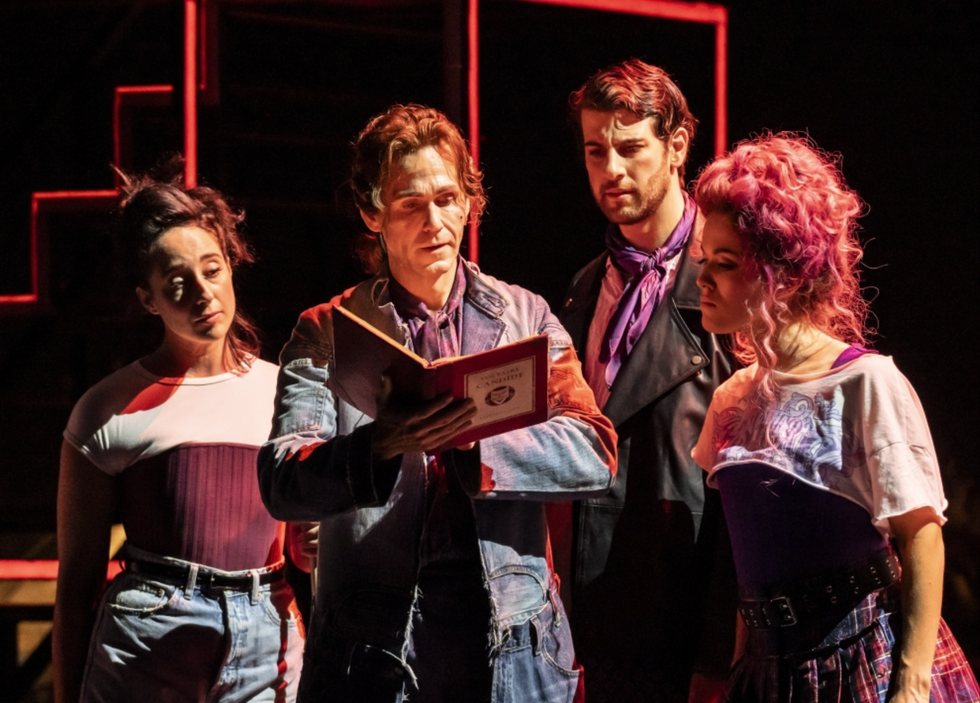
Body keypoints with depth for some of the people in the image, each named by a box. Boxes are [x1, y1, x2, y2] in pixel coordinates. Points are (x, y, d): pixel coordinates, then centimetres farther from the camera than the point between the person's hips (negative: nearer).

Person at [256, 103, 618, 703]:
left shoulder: (525, 317, 8)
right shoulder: (327, 333, 5)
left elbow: (595, 455, -4)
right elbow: (281, 482, -9)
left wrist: (477, 437, -21)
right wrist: (379, 446, -29)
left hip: (513, 649, 1)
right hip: (372, 651, -1)